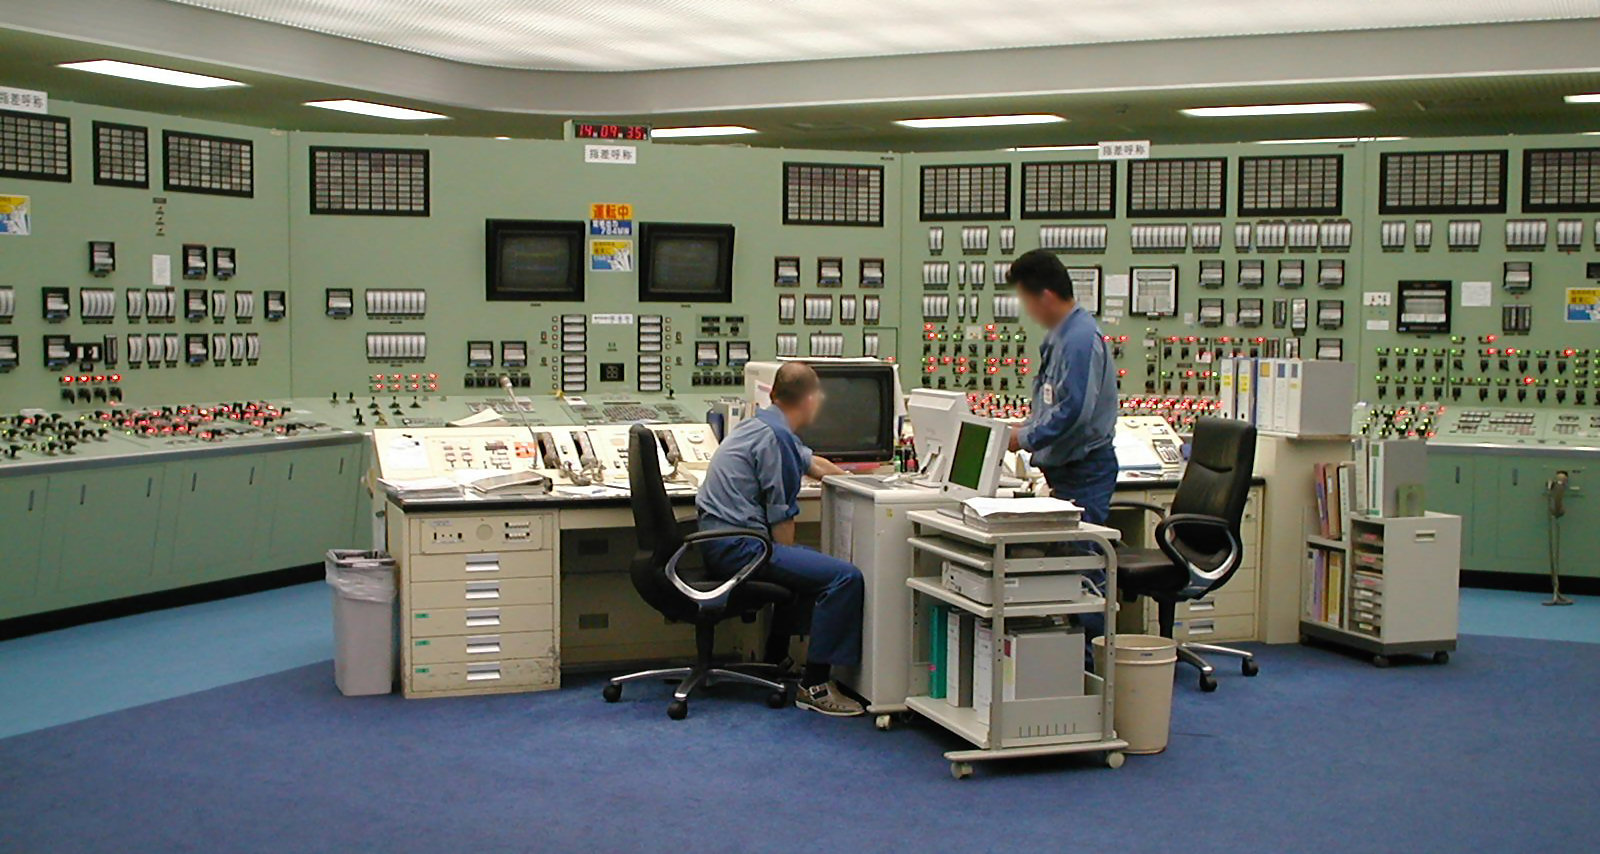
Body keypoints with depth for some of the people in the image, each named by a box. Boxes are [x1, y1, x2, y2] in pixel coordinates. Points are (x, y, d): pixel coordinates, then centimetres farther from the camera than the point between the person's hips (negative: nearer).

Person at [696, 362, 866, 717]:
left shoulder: (761, 424, 17)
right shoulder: (775, 437, -15)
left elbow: (812, 463, 34)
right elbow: (781, 518, -14)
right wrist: (787, 561, 0)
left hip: (720, 541, 11)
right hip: (738, 547, -11)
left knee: (814, 563, 28)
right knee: (846, 577, -17)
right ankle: (814, 687, -12)